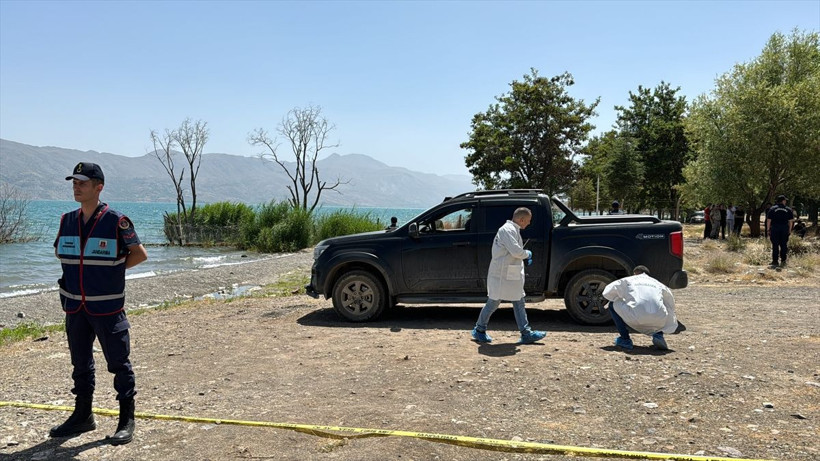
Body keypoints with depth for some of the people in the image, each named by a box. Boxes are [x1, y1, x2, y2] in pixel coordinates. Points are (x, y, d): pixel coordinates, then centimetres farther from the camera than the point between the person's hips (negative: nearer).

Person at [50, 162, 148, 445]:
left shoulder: (116, 221, -11)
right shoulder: (67, 220, 6)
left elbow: (140, 254, -3)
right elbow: (59, 252, 23)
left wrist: (111, 269, -5)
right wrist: (82, 270, 9)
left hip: (107, 307, -6)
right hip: (75, 305, 6)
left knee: (119, 363, 2)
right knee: (80, 363, 17)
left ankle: (127, 421, 12)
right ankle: (82, 416, 31)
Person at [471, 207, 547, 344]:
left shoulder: (514, 230, 16)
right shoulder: (507, 230, -17)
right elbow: (516, 251, -26)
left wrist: (525, 256, 10)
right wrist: (527, 254, -7)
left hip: (512, 275, 10)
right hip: (502, 275, -10)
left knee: (519, 303, 9)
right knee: (494, 302, 1)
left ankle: (526, 333, 12)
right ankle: (479, 330, 16)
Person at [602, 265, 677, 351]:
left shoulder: (628, 280, 24)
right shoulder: (658, 284, 31)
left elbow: (607, 292, 21)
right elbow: (671, 305, 36)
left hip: (636, 318, -3)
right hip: (659, 321, 3)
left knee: (613, 305, 24)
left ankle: (625, 340, 17)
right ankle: (658, 334, 12)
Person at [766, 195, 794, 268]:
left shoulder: (772, 209, -1)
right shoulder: (788, 210, 4)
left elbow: (768, 220, -3)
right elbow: (790, 221, 3)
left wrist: (768, 229, 2)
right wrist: (789, 230, 11)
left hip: (775, 229, -1)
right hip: (785, 229, 1)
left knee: (775, 245, 0)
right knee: (783, 245, 9)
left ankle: (775, 262, 0)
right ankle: (783, 261, 11)